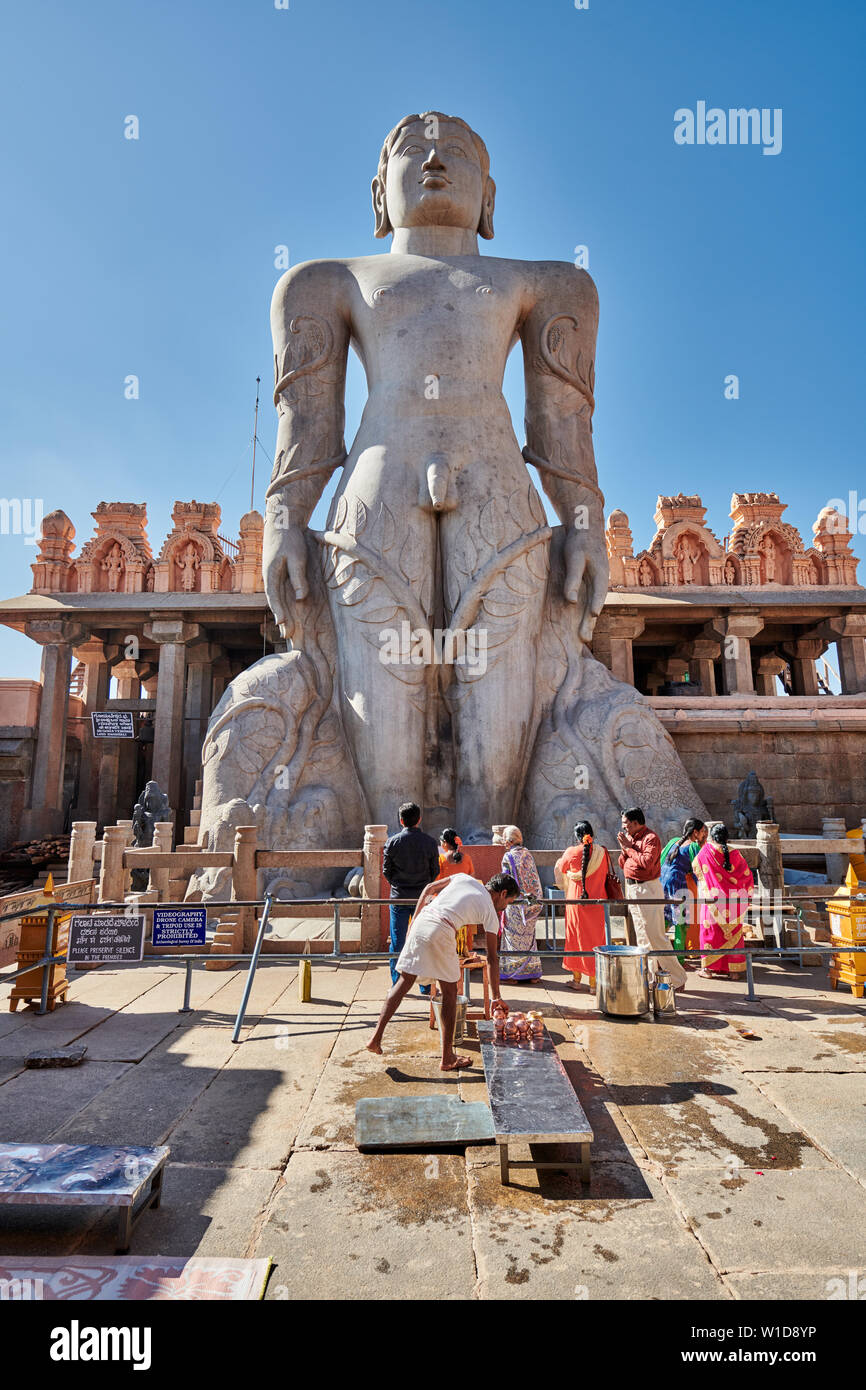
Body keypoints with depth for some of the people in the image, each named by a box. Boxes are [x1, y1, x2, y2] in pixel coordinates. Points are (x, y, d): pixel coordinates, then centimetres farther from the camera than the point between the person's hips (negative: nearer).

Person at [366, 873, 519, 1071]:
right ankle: (447, 1059, 20)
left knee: (405, 980, 15)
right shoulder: (490, 912, 12)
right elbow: (492, 959, 13)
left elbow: (429, 888, 20)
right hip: (442, 932, -4)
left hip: (421, 922, 4)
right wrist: (496, 997, 20)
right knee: (450, 992, 13)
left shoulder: (465, 878, 22)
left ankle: (376, 1037, 13)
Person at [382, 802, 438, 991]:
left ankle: (397, 985, 14)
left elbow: (386, 870, 0)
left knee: (397, 942, 9)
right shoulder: (429, 842, -5)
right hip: (422, 897, 1)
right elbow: (435, 871, 1)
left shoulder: (392, 842, -6)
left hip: (399, 897, 0)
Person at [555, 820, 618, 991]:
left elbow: (560, 870, 8)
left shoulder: (571, 852, -9)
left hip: (576, 900, -1)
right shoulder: (602, 852, -4)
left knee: (576, 937, 12)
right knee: (595, 937, 10)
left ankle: (576, 978, 20)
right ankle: (593, 981, 13)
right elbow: (608, 874, 10)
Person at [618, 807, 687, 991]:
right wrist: (624, 848, -2)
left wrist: (629, 847, -17)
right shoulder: (631, 837, 13)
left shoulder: (651, 838, -13)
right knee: (642, 937, 13)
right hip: (632, 889, 9)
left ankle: (677, 979, 5)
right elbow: (622, 864, 14)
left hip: (647, 889, -9)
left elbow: (647, 862, -27)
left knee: (656, 936, -5)